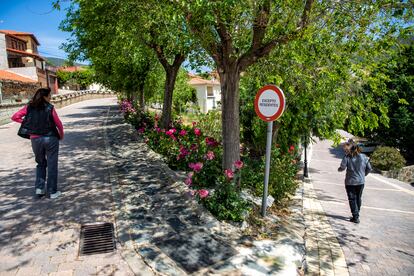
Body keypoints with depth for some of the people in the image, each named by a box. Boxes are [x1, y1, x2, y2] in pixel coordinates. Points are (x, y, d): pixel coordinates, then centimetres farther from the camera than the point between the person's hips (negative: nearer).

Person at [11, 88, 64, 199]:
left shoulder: (29, 107, 4)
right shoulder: (50, 108, -6)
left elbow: (15, 117, 0)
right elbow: (58, 124, -3)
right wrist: (61, 135, 14)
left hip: (35, 139, 3)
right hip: (50, 138, -3)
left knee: (41, 164, 22)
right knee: (52, 165, 6)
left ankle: (39, 188, 13)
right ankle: (52, 192, 10)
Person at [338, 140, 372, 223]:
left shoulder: (347, 157, -14)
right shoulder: (363, 156, -2)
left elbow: (342, 168, -18)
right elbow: (369, 168, 3)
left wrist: (339, 169, 4)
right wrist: (363, 174, 18)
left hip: (350, 182, -4)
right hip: (361, 181, 4)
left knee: (352, 199, 6)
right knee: (358, 198, 20)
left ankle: (355, 217, 4)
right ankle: (357, 214, 32)